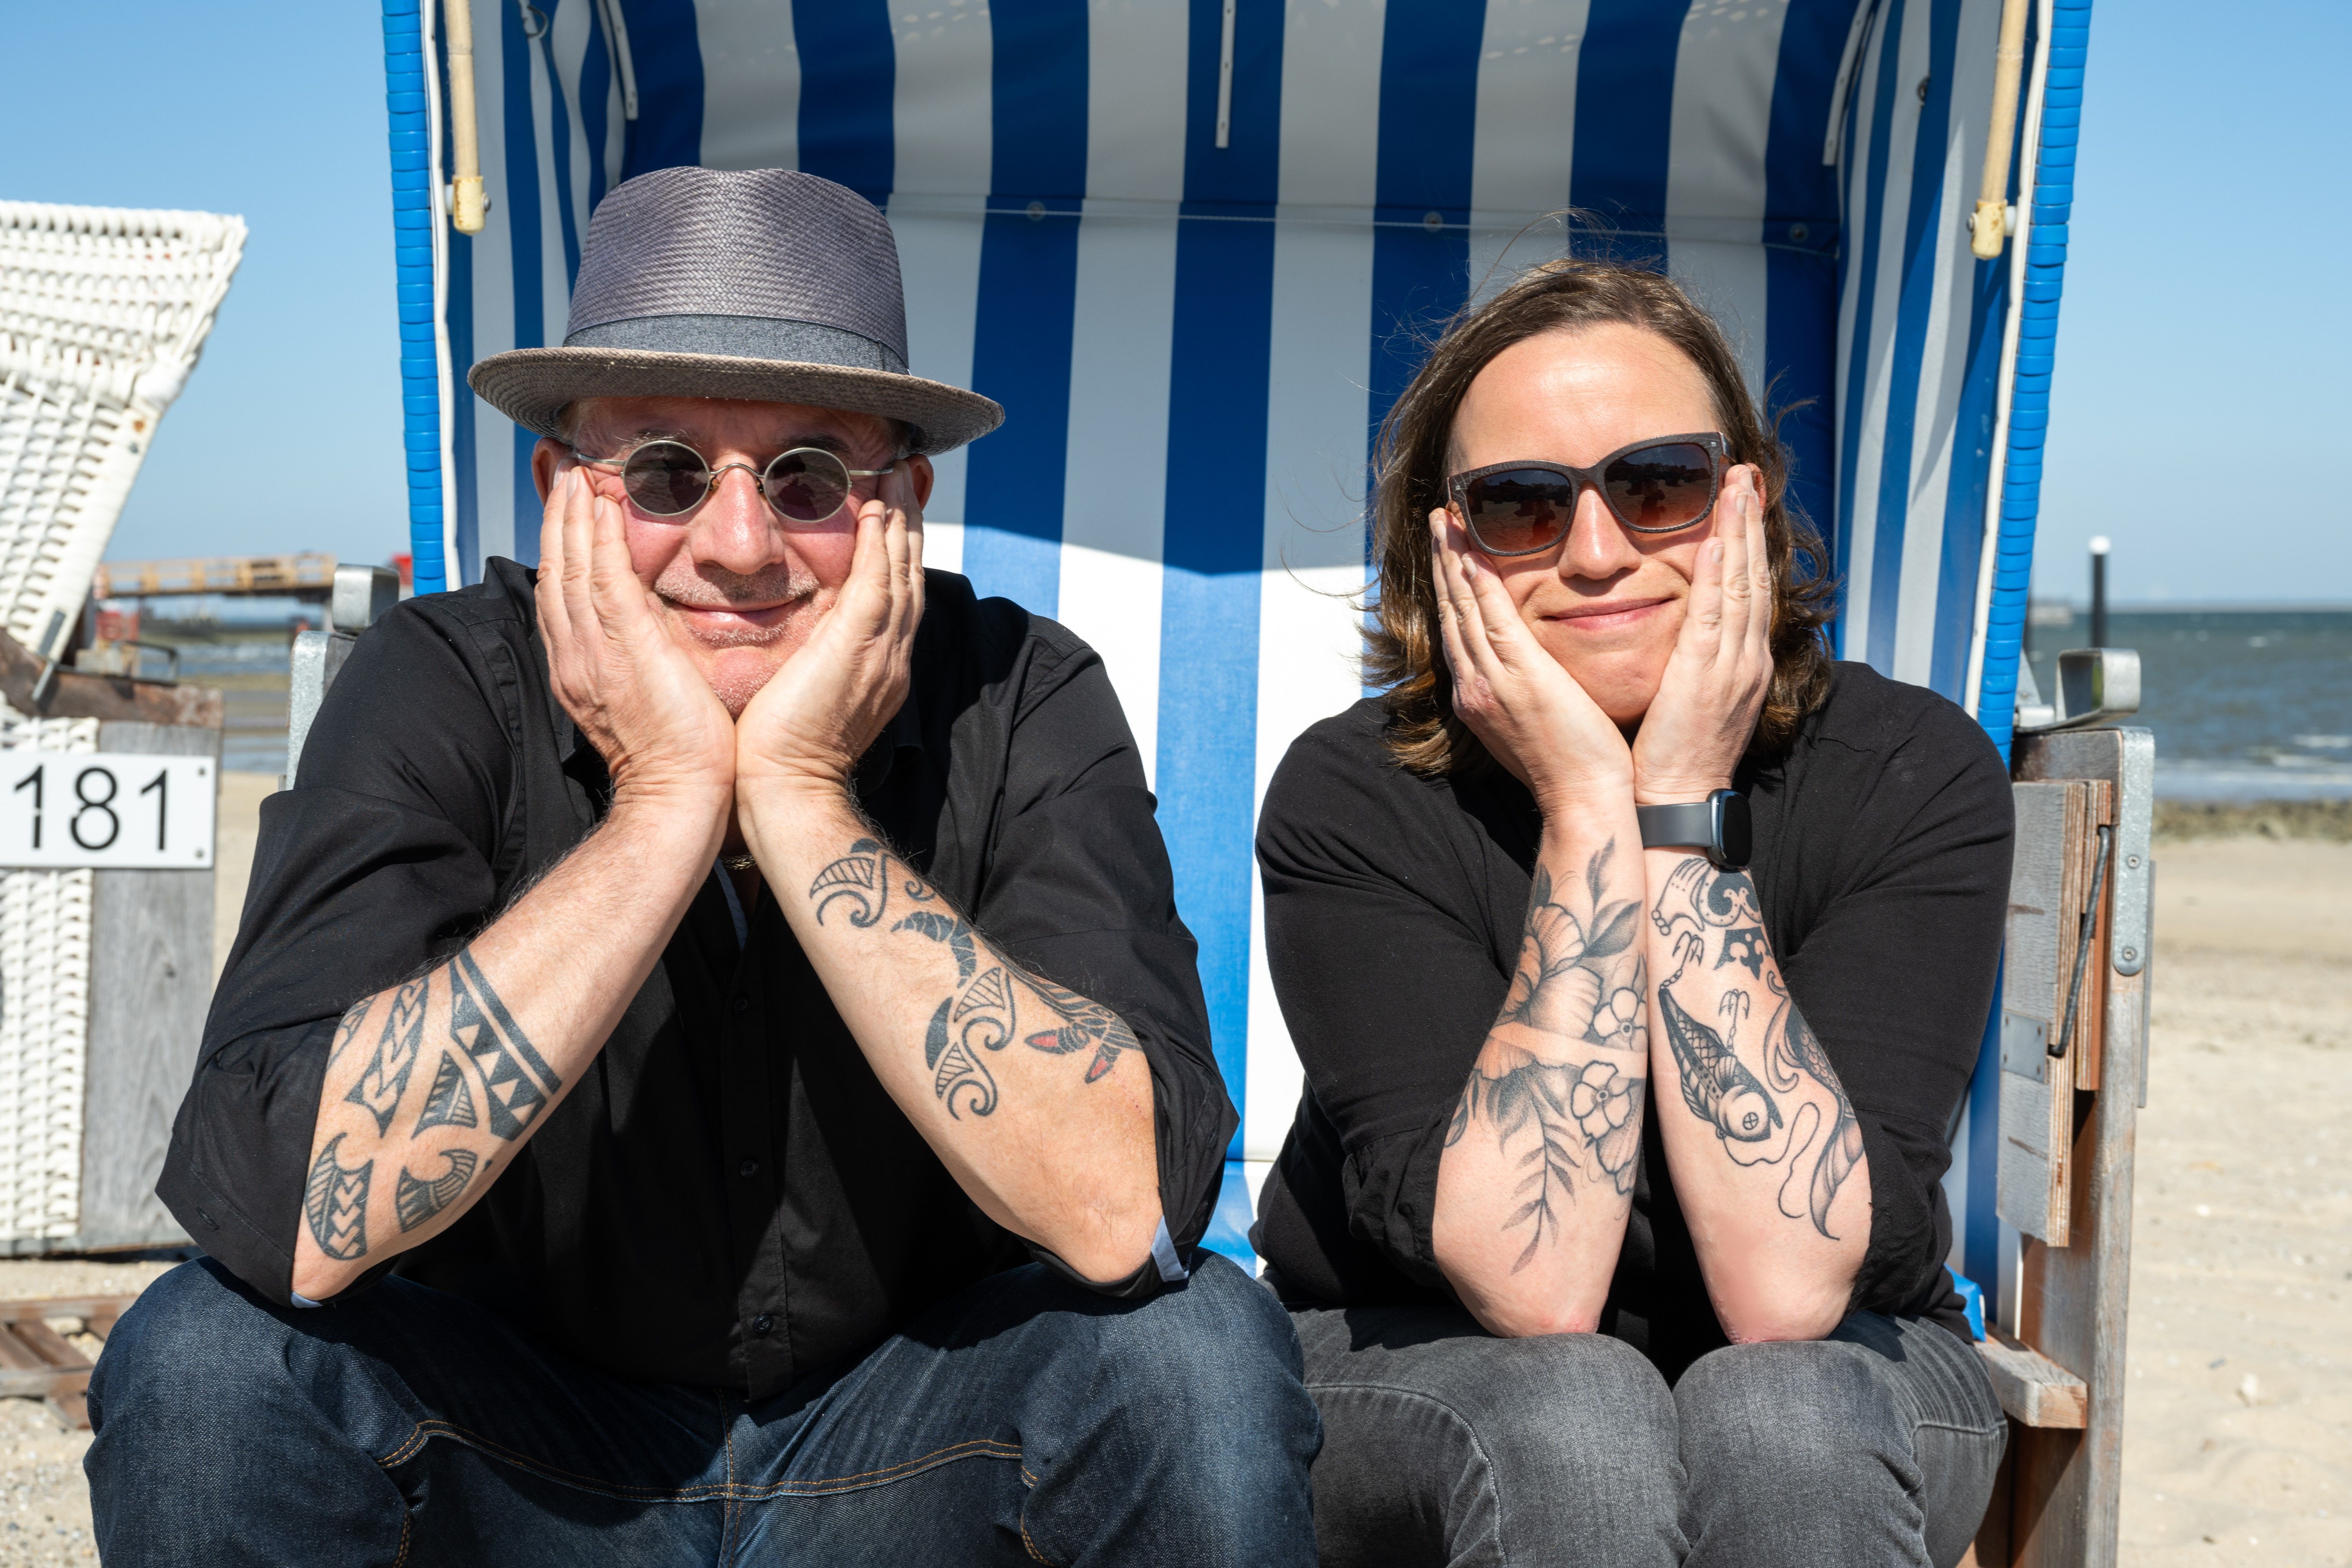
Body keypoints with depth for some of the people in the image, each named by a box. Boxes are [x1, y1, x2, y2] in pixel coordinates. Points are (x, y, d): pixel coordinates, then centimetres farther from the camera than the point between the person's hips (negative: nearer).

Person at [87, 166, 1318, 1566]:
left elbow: (1128, 1210, -30)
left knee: (1195, 1349, -27)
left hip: (907, 1449, 0)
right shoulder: (447, 689, -16)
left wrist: (799, 798, -30)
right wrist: (666, 806, -30)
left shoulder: (1024, 705, -16)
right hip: (520, 1444, 1)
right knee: (207, 1362, -25)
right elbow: (282, 1213, -30)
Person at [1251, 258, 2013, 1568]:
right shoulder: (1353, 799, -17)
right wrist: (1588, 811, -28)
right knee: (1564, 1415, -34)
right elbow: (1533, 1283, -27)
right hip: (1419, 1380, -2)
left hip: (1833, 1379, 2)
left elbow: (1787, 1289, -27)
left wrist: (1683, 809, -27)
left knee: (1780, 1411, -31)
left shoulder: (1918, 777, -16)